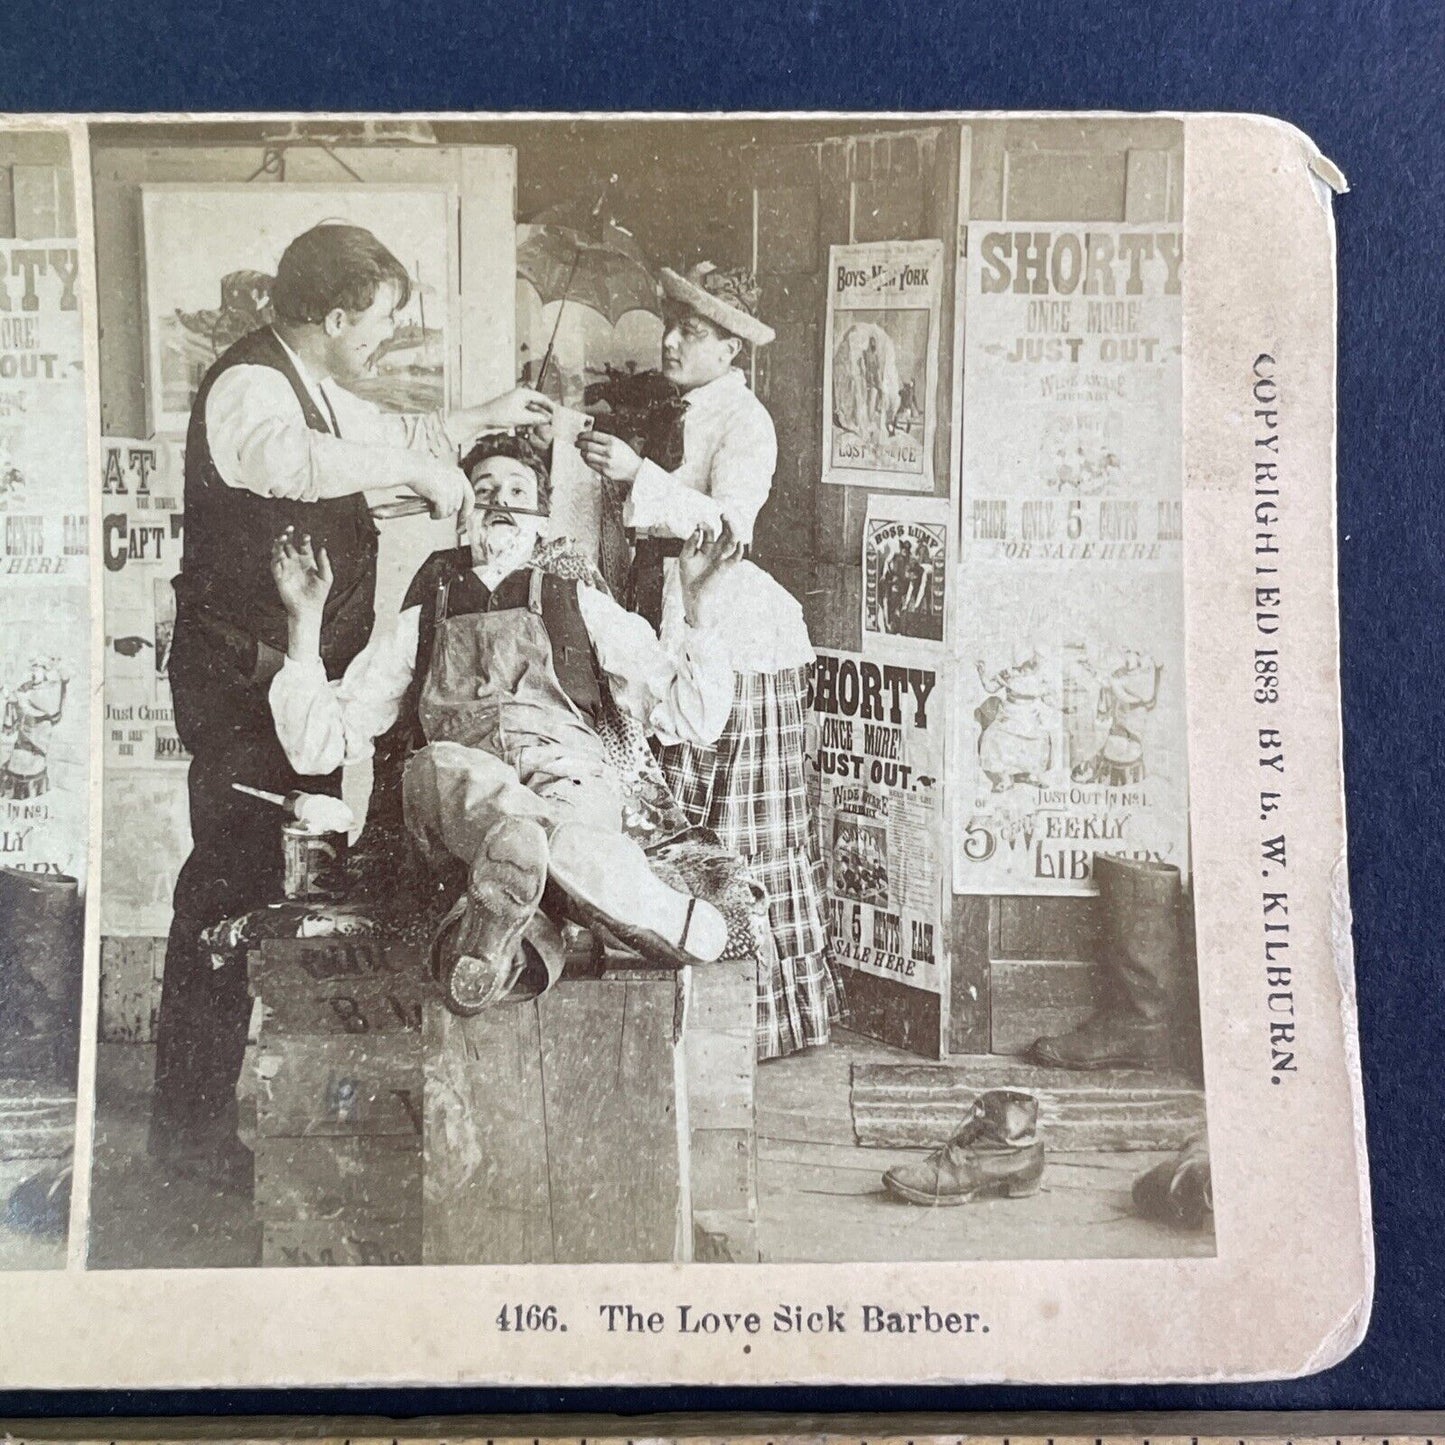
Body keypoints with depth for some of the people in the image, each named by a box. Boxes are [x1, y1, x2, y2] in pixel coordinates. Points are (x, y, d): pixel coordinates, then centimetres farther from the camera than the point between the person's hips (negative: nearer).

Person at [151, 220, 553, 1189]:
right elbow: (294, 459, -41)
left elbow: (387, 437, 32)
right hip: (240, 674, -10)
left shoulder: (316, 386, 13)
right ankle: (190, 1122, 5)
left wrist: (482, 418, 26)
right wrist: (417, 467, -33)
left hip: (305, 667, 10)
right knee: (231, 877, -6)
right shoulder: (246, 388, -18)